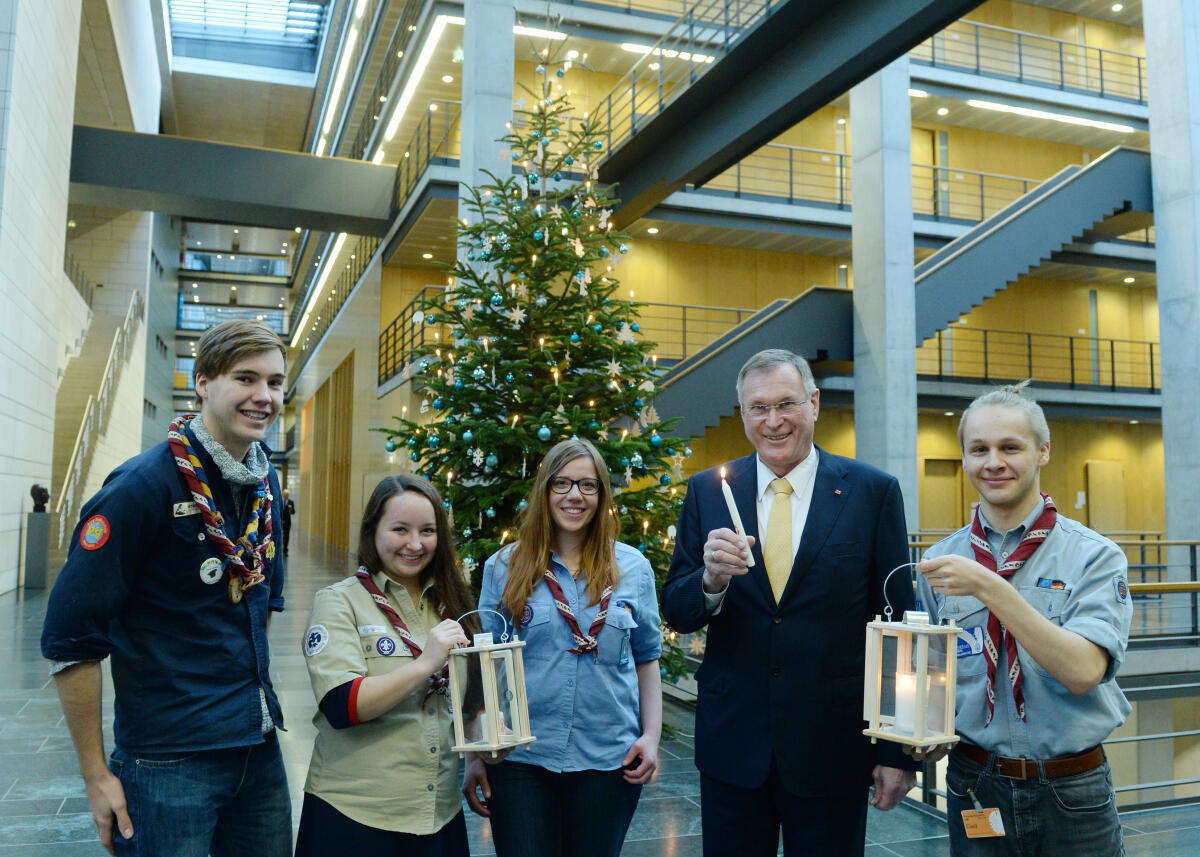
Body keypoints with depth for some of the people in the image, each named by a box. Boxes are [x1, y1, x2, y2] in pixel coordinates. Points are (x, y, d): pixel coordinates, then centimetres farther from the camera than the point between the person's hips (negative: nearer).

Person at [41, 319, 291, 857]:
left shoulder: (266, 483, 4)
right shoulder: (143, 486, -17)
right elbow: (70, 638, -15)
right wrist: (96, 775, -12)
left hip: (258, 747, 7)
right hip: (169, 759, -6)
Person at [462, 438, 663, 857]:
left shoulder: (632, 568, 2)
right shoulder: (504, 567, 0)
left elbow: (647, 658, 8)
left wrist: (651, 736, -1)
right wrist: (474, 756, 2)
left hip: (608, 759, 1)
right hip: (520, 759, -1)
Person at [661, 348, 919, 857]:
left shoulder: (873, 491, -4)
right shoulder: (707, 491, 1)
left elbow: (898, 626, -2)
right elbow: (676, 615, 1)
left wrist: (898, 751, -2)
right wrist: (712, 579, -21)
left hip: (834, 748, -1)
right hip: (731, 743, 2)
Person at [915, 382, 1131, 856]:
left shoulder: (1095, 557, -9)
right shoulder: (941, 562, 0)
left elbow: (1083, 672, -22)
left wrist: (988, 588, -29)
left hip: (1072, 798, -2)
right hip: (974, 790, 2)